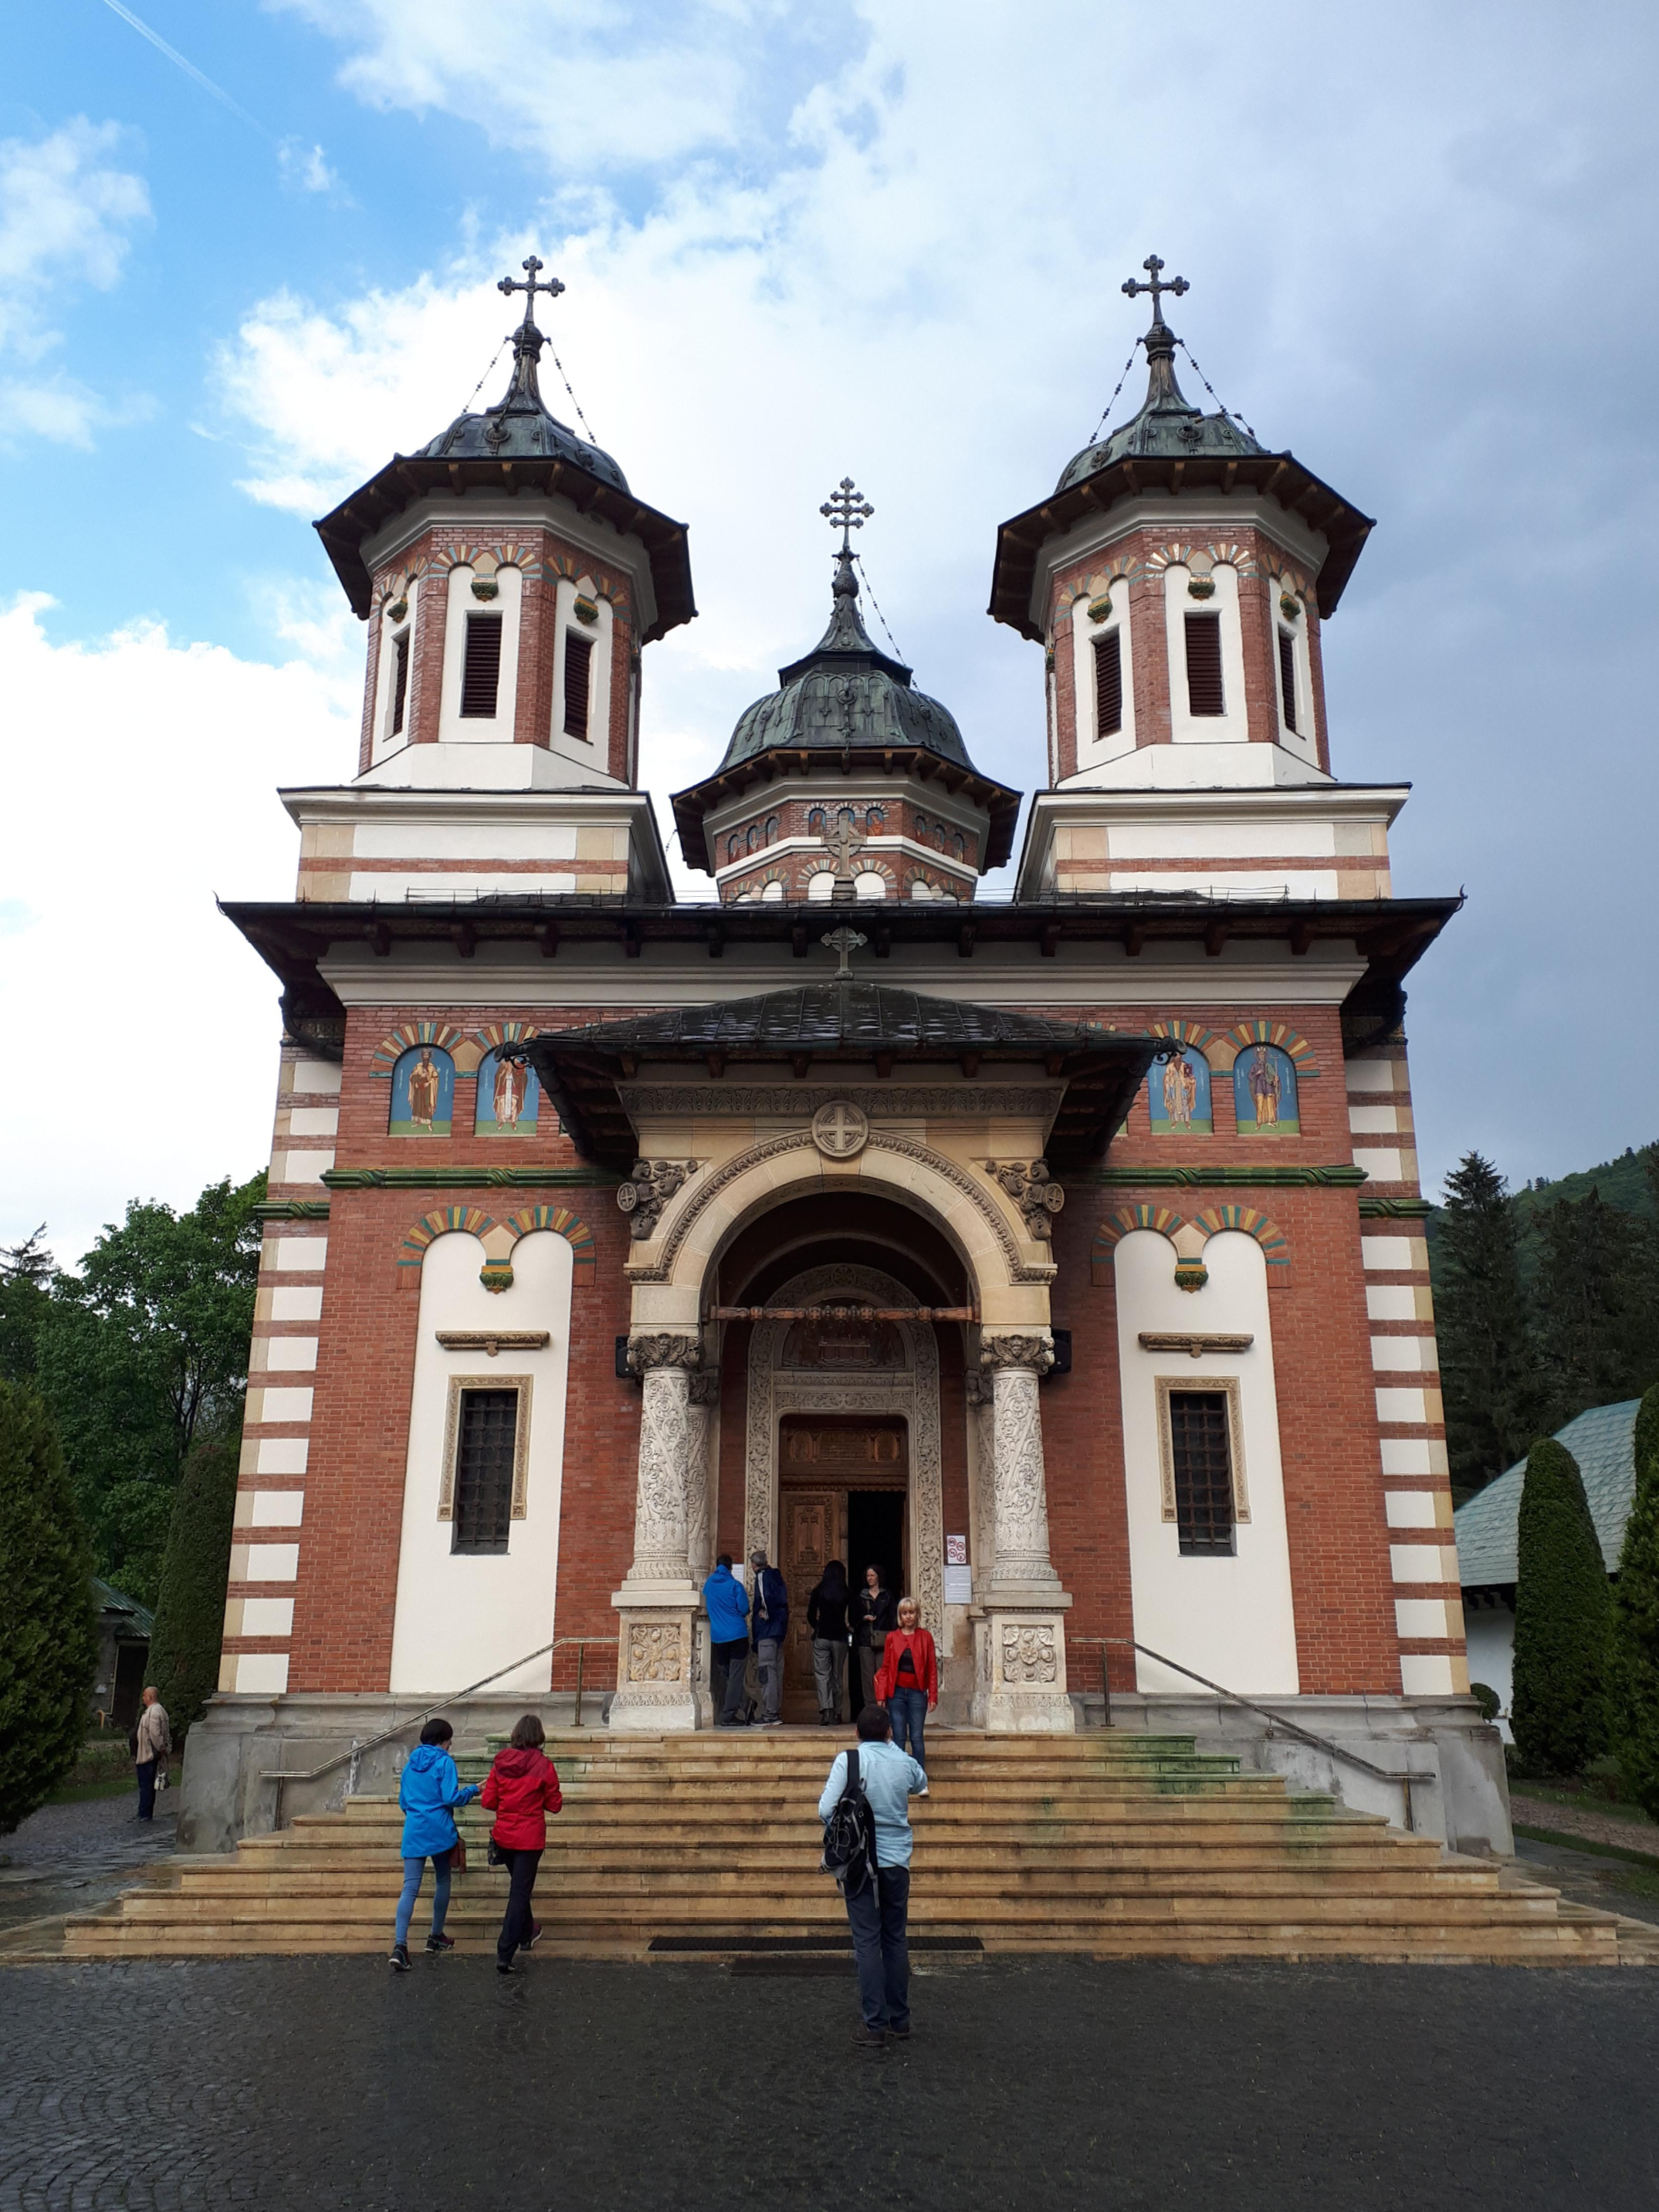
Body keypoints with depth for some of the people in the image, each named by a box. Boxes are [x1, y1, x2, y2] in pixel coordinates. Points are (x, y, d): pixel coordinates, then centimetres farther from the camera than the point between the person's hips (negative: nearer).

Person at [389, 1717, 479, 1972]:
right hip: (439, 1832, -4)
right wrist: (473, 1789, 2)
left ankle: (400, 1945, -20)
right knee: (442, 1882, 16)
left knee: (410, 1888, -4)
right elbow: (451, 1798, -14)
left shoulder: (410, 1763, 12)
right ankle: (436, 1937, 26)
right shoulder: (444, 1762, -7)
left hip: (413, 1833, 4)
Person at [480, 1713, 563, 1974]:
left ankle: (526, 1933, 44)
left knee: (518, 1885, 26)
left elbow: (488, 1802, -1)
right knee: (520, 1892, 0)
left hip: (503, 1836, 4)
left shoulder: (501, 1763, -4)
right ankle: (504, 1954, -7)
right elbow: (554, 1805, -5)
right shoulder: (544, 1766, -13)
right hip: (530, 1838, -4)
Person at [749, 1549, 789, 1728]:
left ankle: (769, 1715, -11)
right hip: (778, 1629, 9)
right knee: (776, 1671, 12)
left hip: (766, 1630, -9)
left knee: (766, 1671, -9)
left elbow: (766, 1597, -24)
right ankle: (776, 1713, 17)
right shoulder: (775, 1575, 15)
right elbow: (784, 1597, 15)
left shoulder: (762, 1576, -9)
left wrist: (767, 1614, -11)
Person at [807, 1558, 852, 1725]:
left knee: (822, 1674, -1)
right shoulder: (847, 1593, -2)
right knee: (838, 1675, 12)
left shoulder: (818, 1592, -1)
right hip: (840, 1637, 1)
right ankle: (836, 1713, 16)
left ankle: (825, 1710, -18)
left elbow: (810, 1616, 3)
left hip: (821, 1637, -1)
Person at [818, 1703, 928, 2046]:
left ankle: (875, 2024, 2)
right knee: (896, 1940, 13)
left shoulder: (848, 1760, -11)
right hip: (897, 1862, 3)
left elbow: (826, 1810, -17)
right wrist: (893, 1746, 24)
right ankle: (900, 2020, 19)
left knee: (867, 1943, 2)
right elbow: (921, 1786, 22)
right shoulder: (905, 1763, -2)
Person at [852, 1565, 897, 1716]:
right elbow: (855, 1620, 15)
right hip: (865, 1641, 1)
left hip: (883, 1641, -1)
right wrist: (864, 1618, -5)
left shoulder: (887, 1596, 11)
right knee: (867, 1675, -3)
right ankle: (869, 1707, 0)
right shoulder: (860, 1597, 13)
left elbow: (893, 1618, 8)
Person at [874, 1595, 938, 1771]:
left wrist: (933, 1696, -5)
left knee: (916, 1738, -1)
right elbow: (885, 1668, 4)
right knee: (898, 1738, 3)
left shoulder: (925, 1637, 1)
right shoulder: (892, 1638, 4)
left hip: (917, 1692, -1)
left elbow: (932, 1669, 0)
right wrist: (881, 1695, -2)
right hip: (896, 1692, 1)